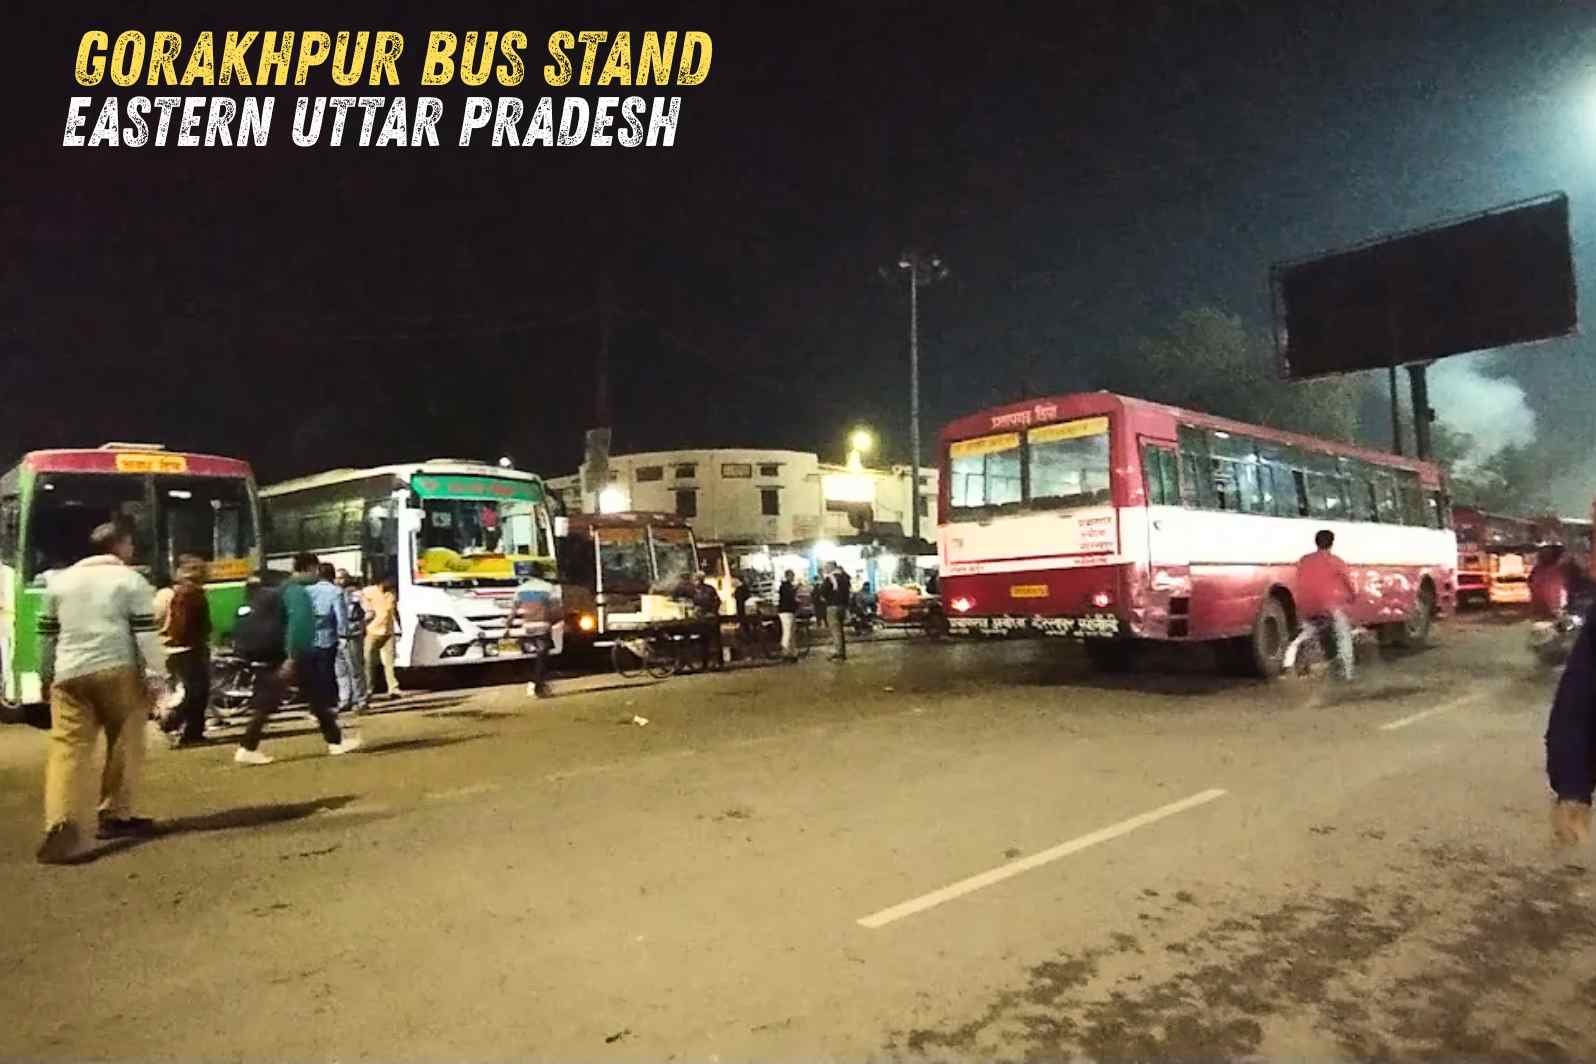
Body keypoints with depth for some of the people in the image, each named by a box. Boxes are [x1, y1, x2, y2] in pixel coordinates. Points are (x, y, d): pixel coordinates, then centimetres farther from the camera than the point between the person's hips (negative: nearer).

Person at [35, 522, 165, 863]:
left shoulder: (60, 580, 16)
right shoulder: (131, 580, 1)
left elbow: (46, 634, 21)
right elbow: (146, 635, -6)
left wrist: (46, 678, 30)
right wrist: (155, 679, -4)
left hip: (69, 674, 4)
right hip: (117, 671, -4)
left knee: (67, 749, -2)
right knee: (124, 746, 10)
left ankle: (61, 827, -17)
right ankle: (115, 816, 18)